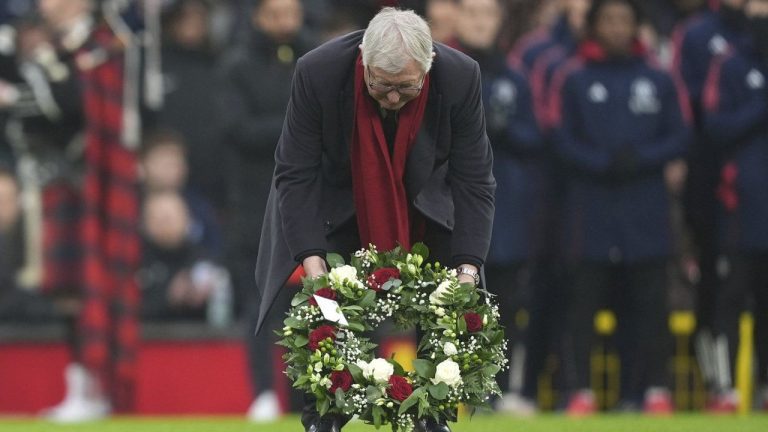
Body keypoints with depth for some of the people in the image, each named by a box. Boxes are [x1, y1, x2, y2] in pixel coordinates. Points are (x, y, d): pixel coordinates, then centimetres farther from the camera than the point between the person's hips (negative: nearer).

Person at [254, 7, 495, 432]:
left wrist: (468, 267, -25)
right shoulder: (317, 73, -32)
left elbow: (473, 181, -18)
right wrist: (312, 261, -33)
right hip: (333, 206, -1)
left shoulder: (460, 78, -27)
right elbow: (296, 174, -24)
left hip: (422, 209, 1)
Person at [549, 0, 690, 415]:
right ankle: (581, 390, 1)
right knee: (584, 299, -2)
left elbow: (679, 137, 6)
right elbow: (564, 140, 0)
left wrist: (640, 158, -11)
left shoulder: (659, 80, 10)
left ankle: (654, 387, 7)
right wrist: (604, 163, -14)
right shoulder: (572, 80, 4)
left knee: (649, 299, 1)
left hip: (646, 210, 1)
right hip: (590, 206, -1)